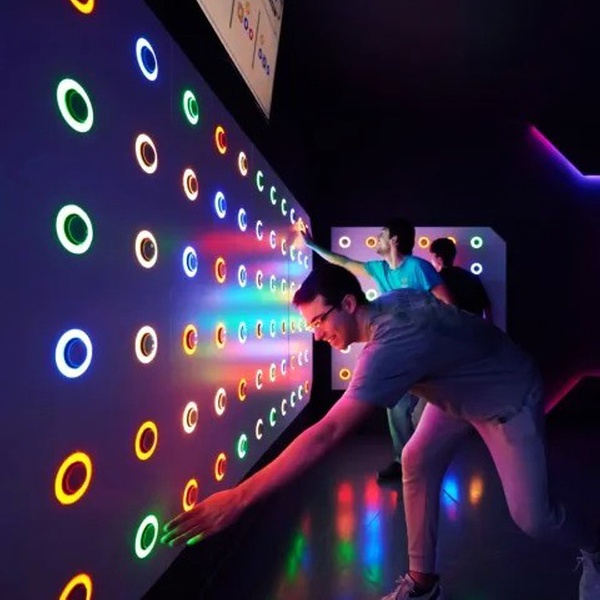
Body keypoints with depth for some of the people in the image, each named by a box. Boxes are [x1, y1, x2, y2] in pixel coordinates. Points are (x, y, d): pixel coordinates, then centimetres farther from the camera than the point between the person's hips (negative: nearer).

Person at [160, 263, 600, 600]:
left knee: (531, 517, -3)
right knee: (417, 461, -1)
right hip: (461, 390, 8)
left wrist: (238, 498, -47)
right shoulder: (393, 301, -15)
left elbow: (326, 435, -48)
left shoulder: (390, 347, -42)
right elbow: (444, 299, 7)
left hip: (510, 398, -8)